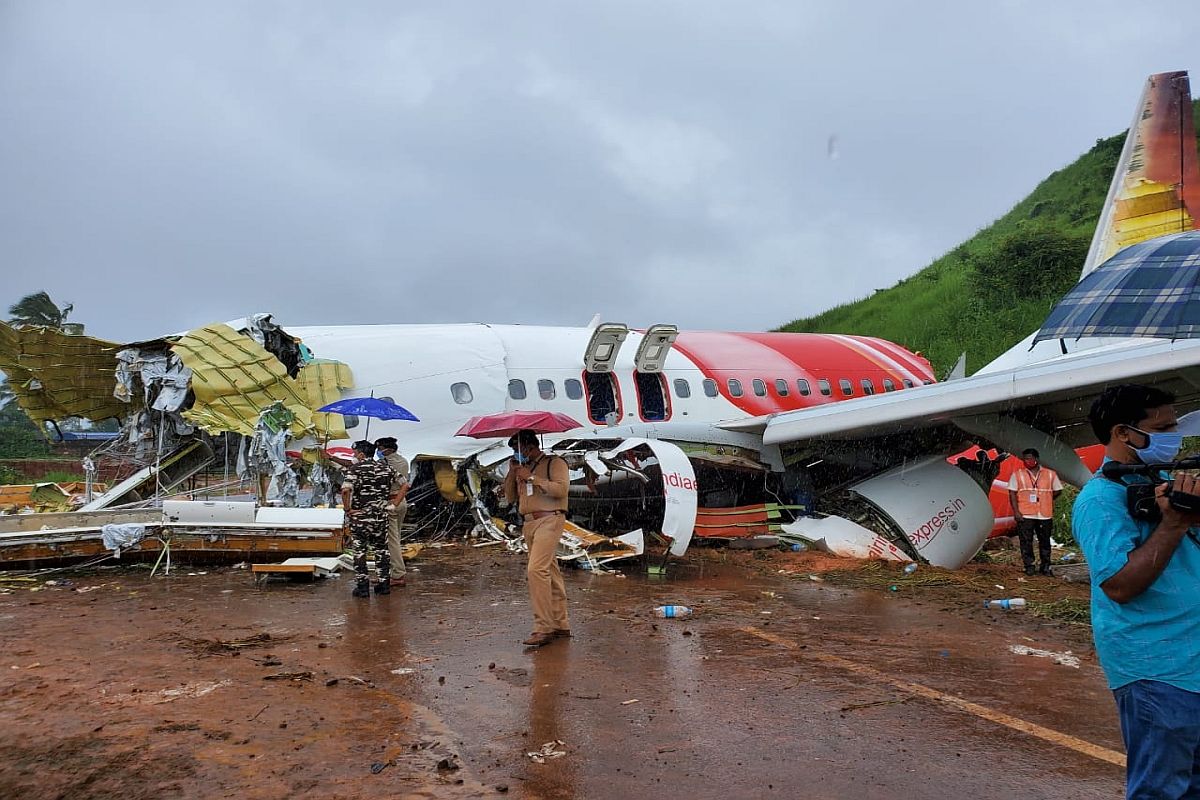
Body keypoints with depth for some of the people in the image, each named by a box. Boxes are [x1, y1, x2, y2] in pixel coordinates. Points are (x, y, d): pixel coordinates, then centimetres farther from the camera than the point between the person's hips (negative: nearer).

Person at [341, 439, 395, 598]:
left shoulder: (355, 469, -8)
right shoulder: (385, 468, 7)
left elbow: (346, 489, -24)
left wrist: (347, 509, -14)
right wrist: (394, 504, 12)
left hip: (359, 515, -4)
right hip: (381, 515, 4)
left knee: (360, 551, 5)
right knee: (381, 549, 14)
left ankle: (362, 586, 5)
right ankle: (384, 584, 17)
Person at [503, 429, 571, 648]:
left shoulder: (554, 462, -1)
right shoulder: (523, 468, 22)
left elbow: (561, 488, -17)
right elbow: (510, 497, 19)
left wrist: (531, 478, -16)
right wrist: (511, 473, 5)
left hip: (549, 520, -8)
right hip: (529, 523, 8)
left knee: (536, 569, -20)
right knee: (550, 572, 10)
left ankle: (544, 627, -18)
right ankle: (561, 624, 16)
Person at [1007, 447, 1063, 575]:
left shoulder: (1050, 474, 7)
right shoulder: (1017, 474, 3)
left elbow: (1057, 491, 15)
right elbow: (1012, 493, 0)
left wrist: (1044, 501, 6)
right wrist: (1016, 511, -9)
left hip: (1045, 515, 1)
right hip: (1025, 515, -1)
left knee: (1045, 542, 8)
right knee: (1026, 542, -2)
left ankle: (1045, 567, 17)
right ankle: (1029, 566, 5)